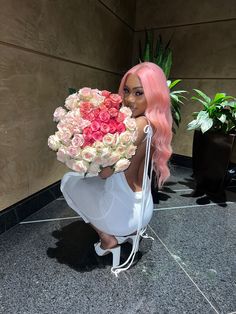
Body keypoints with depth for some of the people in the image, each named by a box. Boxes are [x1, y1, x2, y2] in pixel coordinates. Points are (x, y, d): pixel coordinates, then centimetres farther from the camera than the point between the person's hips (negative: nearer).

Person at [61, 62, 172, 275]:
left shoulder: (138, 125, -27)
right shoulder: (155, 124, 0)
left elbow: (105, 172, -22)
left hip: (124, 213, -8)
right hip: (143, 209, 8)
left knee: (69, 181, 11)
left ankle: (108, 239, 13)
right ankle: (131, 231, 24)